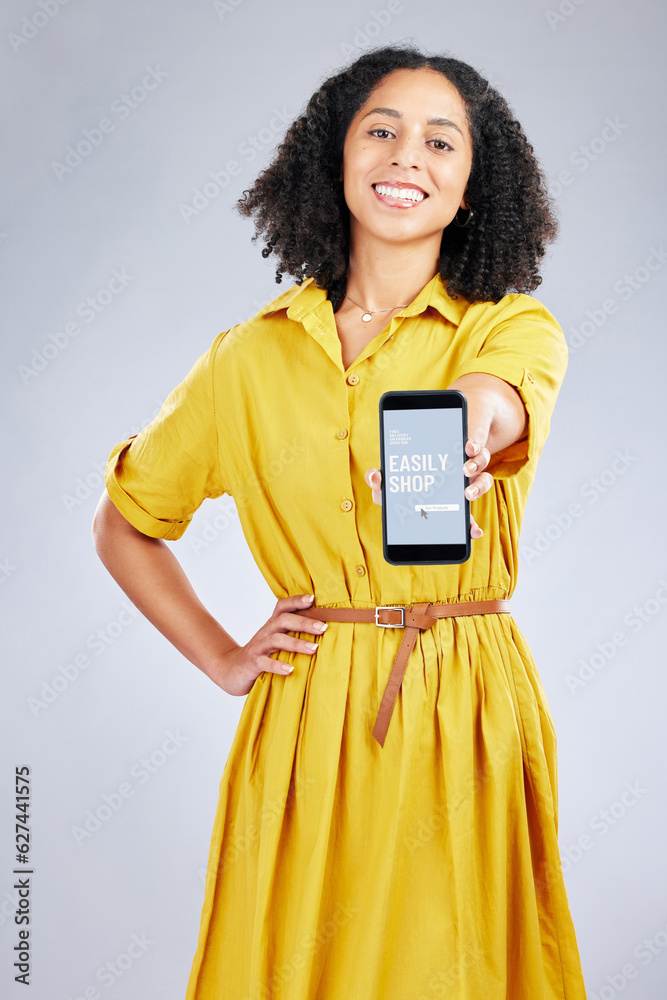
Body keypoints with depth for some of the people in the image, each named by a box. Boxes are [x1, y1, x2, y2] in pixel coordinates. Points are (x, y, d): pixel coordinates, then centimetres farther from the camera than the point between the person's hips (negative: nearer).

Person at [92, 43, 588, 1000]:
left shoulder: (516, 327, 1)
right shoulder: (252, 355, 4)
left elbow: (498, 393, -26)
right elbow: (124, 522, 14)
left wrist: (462, 430, -48)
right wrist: (224, 660, 5)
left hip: (468, 719, -1)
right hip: (306, 728, 1)